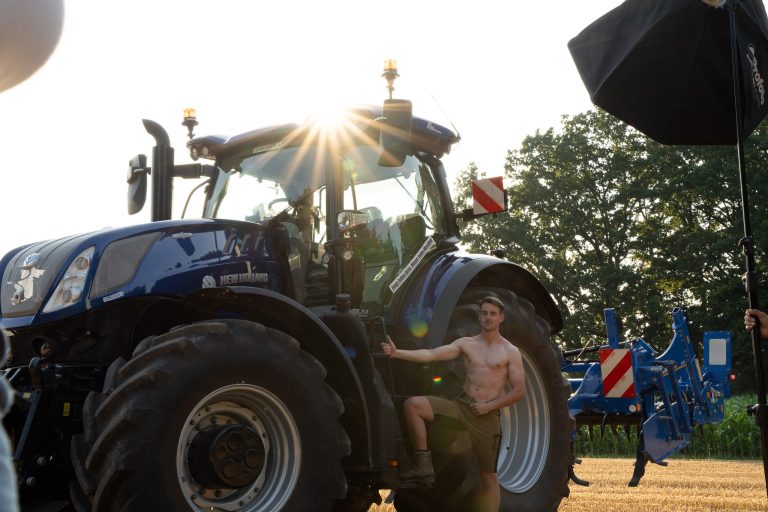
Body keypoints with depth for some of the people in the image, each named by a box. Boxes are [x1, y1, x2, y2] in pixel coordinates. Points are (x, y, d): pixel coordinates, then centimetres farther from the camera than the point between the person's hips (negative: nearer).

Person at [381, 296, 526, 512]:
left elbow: (519, 391, -3)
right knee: (413, 404, -20)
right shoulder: (467, 344, 7)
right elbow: (431, 354, -5)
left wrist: (489, 406, -11)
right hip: (460, 406, 2)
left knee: (488, 476, 1)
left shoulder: (510, 352, 1)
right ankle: (423, 465, -15)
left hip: (487, 415, -2)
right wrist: (398, 353, -19)